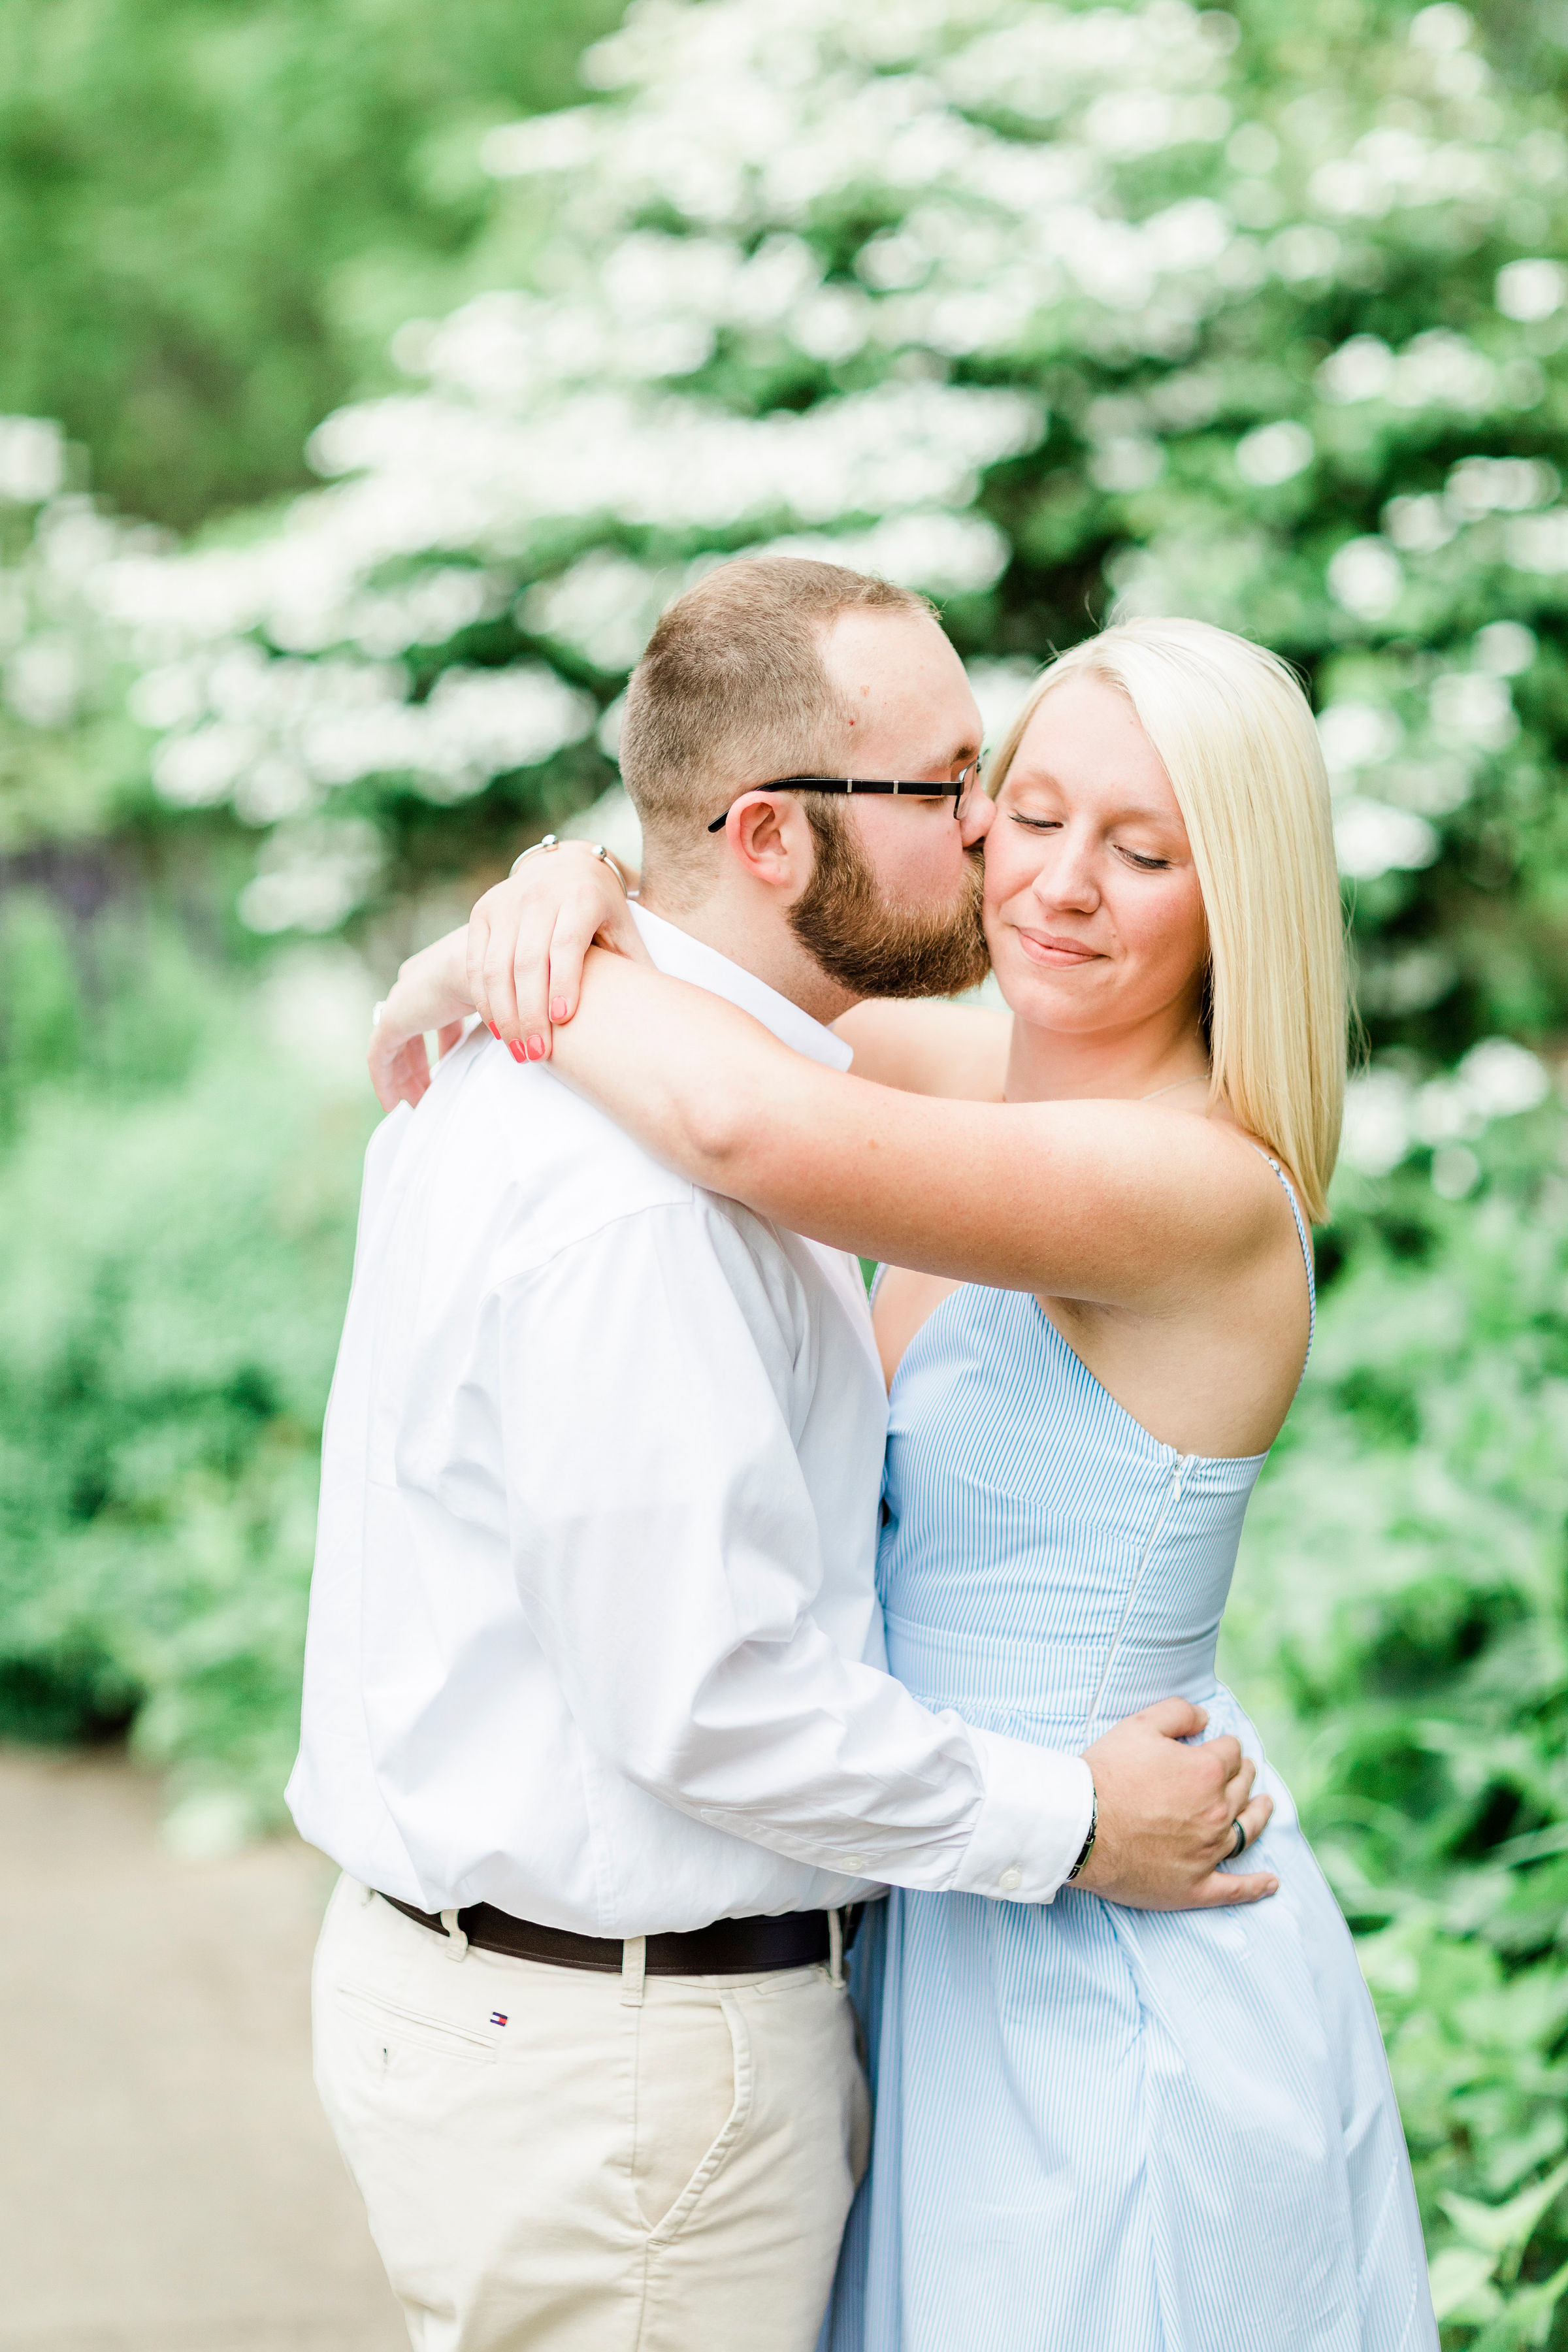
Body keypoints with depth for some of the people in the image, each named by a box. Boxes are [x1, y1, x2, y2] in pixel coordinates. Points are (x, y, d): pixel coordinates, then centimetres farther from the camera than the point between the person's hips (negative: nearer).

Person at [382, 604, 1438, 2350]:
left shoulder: (1207, 1191, -24)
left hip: (1105, 1986, -8)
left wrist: (491, 969, -23)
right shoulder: (994, 1073, 2)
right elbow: (726, 925, 13)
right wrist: (567, 888, -11)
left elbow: (766, 1130, -39)